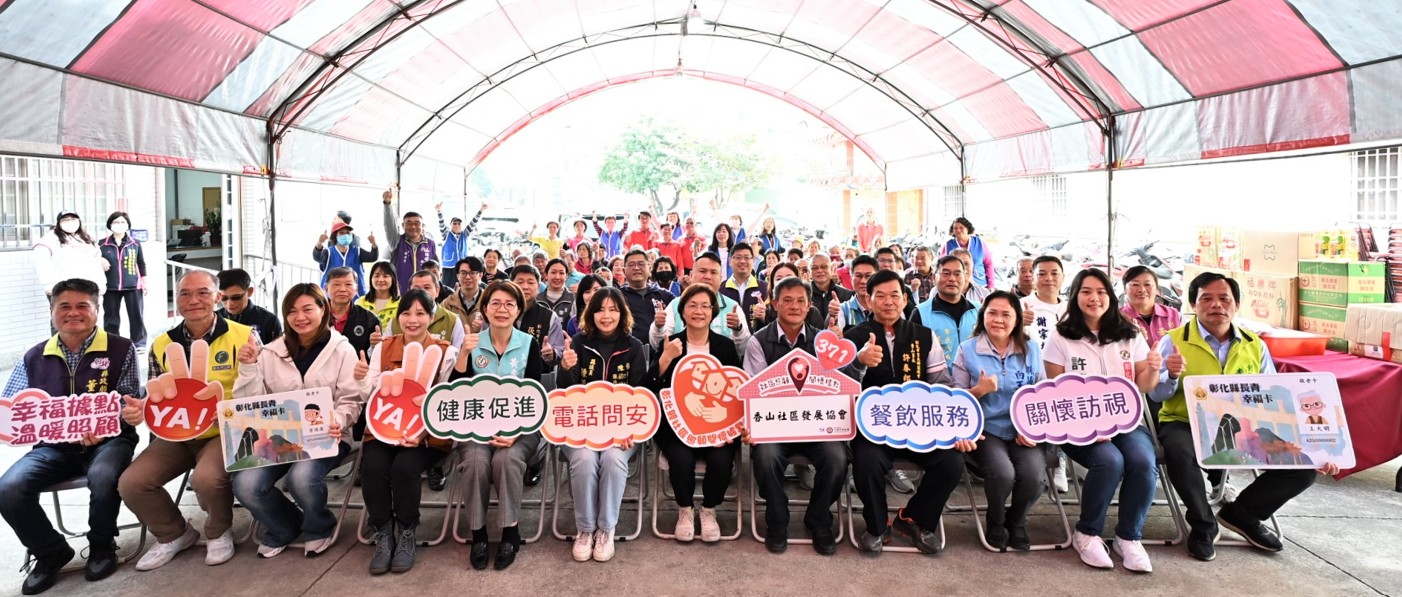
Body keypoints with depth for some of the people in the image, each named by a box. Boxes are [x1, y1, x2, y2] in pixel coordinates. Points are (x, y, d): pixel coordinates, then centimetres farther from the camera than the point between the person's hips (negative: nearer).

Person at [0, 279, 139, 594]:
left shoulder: (120, 349, 0)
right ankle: (50, 552, 7)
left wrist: (103, 429, -21)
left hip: (108, 439, -4)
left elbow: (129, 402, -3)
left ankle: (102, 546, -3)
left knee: (103, 477, -35)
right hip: (54, 445, 4)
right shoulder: (34, 358, 11)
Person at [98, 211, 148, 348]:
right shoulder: (102, 244, 1)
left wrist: (145, 283, 7)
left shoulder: (135, 244, 4)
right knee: (111, 317, 7)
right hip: (111, 287, 0)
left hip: (133, 286, 0)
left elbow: (141, 264, 9)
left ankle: (139, 343, 12)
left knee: (136, 315, 3)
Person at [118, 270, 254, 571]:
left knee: (206, 478, -32)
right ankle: (174, 534, 18)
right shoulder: (162, 344, 6)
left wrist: (222, 397, -26)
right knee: (131, 483, -11)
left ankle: (219, 532, 2)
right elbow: (158, 397, 15)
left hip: (225, 432, -5)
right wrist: (140, 409, -8)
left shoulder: (243, 336, -8)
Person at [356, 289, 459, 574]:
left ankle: (407, 535, -6)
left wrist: (421, 431, -21)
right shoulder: (383, 347, 8)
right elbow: (370, 396, 3)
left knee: (404, 468, -30)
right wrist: (362, 380, -20)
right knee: (372, 467, -27)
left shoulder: (445, 352, -1)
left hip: (427, 432, -2)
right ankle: (382, 535, -6)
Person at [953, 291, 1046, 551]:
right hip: (986, 429, -2)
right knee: (1003, 472, -30)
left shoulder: (1031, 349, 8)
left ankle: (1017, 522, 9)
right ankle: (995, 522, 6)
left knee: (1034, 475, -26)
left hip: (1024, 431, 2)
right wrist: (979, 390, -20)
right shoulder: (968, 350, 0)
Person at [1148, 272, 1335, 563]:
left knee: (1304, 463, -12)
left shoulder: (1255, 345, 10)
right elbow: (1157, 395, -7)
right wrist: (1171, 376, -31)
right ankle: (1203, 525, -9)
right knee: (1179, 451, -38)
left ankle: (1242, 515, 13)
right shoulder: (1175, 340, -3)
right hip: (1186, 426, -4)